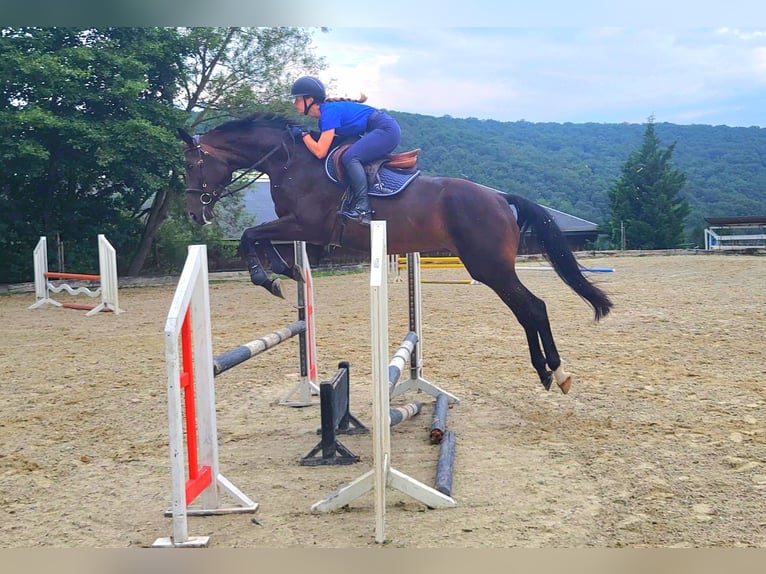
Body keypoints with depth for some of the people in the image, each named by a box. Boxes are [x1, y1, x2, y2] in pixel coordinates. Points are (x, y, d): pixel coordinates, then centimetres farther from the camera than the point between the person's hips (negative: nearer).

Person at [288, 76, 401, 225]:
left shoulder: (329, 112, -18)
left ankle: (362, 208, -28)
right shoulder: (323, 115, 11)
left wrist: (303, 133, -11)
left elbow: (320, 152, -24)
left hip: (387, 130, -11)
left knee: (350, 157, -26)